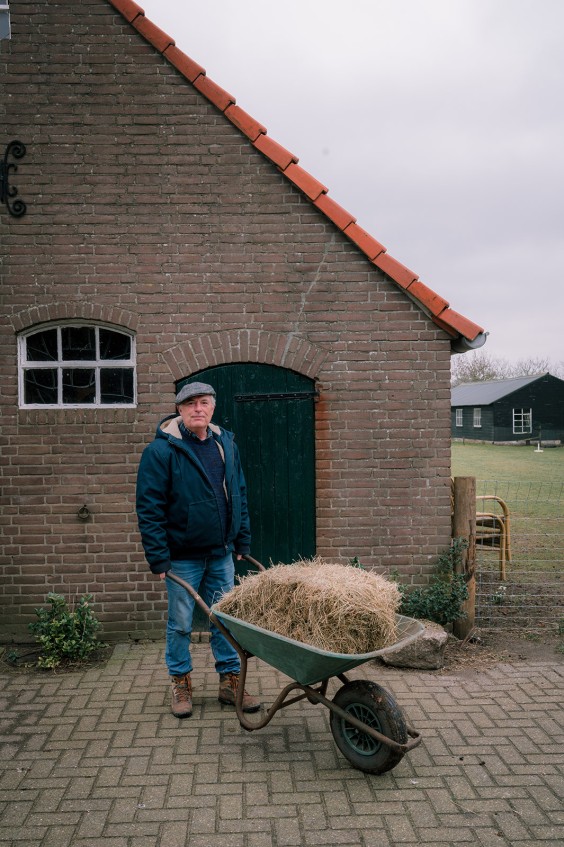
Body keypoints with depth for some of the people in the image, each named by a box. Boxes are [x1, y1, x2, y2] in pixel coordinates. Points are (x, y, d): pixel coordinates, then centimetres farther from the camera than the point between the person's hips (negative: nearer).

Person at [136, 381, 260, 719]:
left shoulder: (226, 443, 4)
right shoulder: (162, 450, -13)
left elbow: (239, 496, 12)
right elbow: (149, 507, -14)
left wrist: (242, 541, 11)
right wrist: (158, 558, -15)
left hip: (221, 554, 5)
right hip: (182, 556, -4)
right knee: (181, 624, 8)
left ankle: (230, 681, 25)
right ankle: (181, 683, 25)